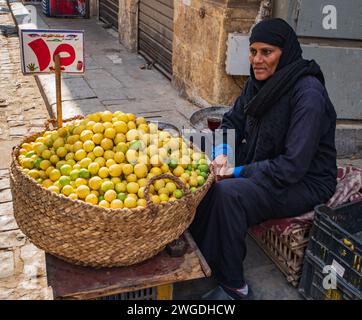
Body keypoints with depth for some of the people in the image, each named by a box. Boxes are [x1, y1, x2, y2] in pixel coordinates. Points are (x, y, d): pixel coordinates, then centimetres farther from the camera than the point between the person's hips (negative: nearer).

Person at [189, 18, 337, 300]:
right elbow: (232, 122, 13)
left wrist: (238, 172, -22)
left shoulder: (309, 94, -24)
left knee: (228, 193, -29)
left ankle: (232, 286, -12)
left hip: (305, 183, -8)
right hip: (265, 166, 8)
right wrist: (221, 153, -8)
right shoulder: (259, 82, 1)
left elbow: (293, 165, -28)